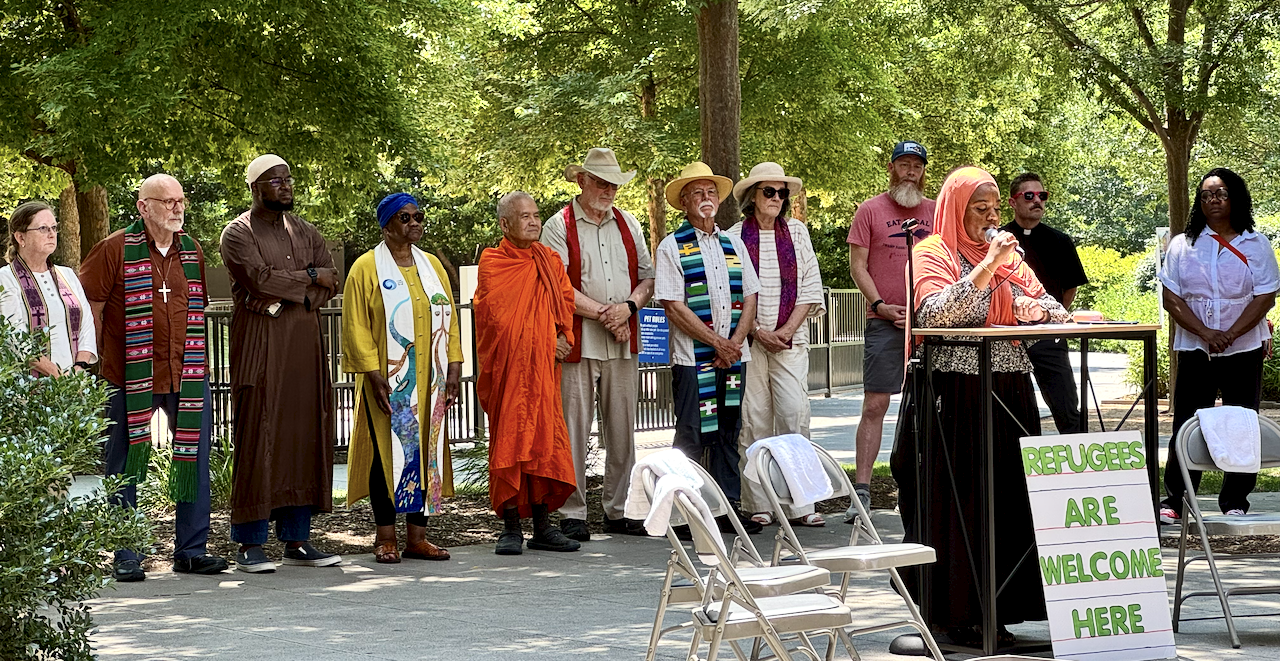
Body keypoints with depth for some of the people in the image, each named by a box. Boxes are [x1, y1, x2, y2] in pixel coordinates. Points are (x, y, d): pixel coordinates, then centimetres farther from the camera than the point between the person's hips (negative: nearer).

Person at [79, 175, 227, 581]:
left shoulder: (192, 252, 12)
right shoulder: (114, 250, -4)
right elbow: (87, 306, -2)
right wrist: (92, 366, -3)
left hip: (187, 377, 5)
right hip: (130, 377, -4)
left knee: (195, 462, 5)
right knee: (125, 468, 1)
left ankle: (191, 550, 14)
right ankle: (125, 557, 7)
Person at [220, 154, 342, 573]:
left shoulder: (305, 232, 18)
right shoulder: (238, 233, 1)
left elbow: (331, 283, 5)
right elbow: (259, 277, -15)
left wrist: (283, 298, -11)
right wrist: (308, 278, -4)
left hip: (304, 345, 5)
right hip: (259, 347, -5)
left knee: (304, 437, 3)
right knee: (258, 440, -7)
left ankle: (296, 539, 9)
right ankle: (249, 544, -4)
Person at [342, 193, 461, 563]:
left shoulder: (432, 266, 12)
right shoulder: (366, 268, -3)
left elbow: (448, 320, 13)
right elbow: (357, 327, -7)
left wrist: (453, 369, 4)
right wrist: (373, 375, -14)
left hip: (428, 381, 5)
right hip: (387, 382, -5)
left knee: (427, 450, 3)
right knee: (388, 452, -4)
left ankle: (417, 536, 8)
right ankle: (386, 538, 3)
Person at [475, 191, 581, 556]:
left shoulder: (550, 260, 12)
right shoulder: (492, 263, -3)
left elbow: (566, 301, 15)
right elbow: (498, 317, -7)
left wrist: (563, 338, -3)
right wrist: (542, 342, -7)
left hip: (544, 366, 5)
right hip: (508, 368, -4)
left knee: (545, 439, 3)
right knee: (509, 440, -3)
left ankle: (543, 527, 9)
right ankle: (511, 528, 3)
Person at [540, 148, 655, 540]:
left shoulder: (628, 224, 15)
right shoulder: (559, 226, -2)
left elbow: (648, 276, 15)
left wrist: (629, 307, -5)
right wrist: (604, 313, -12)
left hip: (624, 345, 5)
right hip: (577, 344, -5)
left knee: (622, 430, 7)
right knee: (574, 430, -4)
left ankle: (618, 511, 16)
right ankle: (572, 514, 2)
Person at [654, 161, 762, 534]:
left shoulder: (733, 244, 15)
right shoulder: (672, 247, -1)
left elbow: (750, 297, 12)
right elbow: (673, 306, -9)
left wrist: (736, 341, -4)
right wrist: (717, 342, -12)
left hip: (734, 355, 5)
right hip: (692, 357, -5)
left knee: (729, 433, 8)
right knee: (692, 436, -7)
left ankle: (730, 507, 13)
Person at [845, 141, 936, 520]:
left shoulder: (936, 211, 12)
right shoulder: (871, 211, 4)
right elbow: (857, 265, 2)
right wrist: (880, 304, -10)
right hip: (884, 322, -3)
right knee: (874, 405, -6)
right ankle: (861, 492, -6)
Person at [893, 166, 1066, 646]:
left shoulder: (1009, 257, 17)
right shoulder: (933, 254, -1)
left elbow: (1046, 307, 13)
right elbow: (935, 313, -17)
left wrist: (1070, 317, -10)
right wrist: (988, 267, -19)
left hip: (1010, 393, 6)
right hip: (956, 396, -6)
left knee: (1008, 500, 3)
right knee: (957, 502, -4)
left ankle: (994, 610, 9)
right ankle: (956, 614, 2)